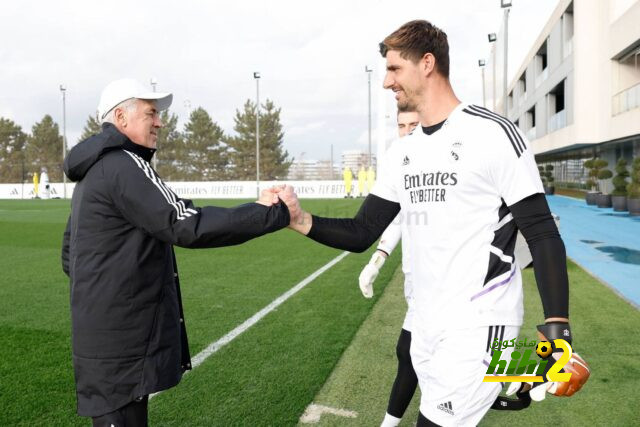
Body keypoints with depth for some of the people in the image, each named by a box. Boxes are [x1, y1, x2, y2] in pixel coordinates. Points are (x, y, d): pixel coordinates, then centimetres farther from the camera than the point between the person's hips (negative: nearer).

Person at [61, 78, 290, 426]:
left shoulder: (93, 172, 16)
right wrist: (270, 214, -22)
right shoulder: (124, 165, -15)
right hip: (121, 346, -10)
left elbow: (69, 255, 22)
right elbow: (188, 225, -25)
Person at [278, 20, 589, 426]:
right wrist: (302, 221, -10)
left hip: (478, 324, -6)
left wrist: (557, 334, -15)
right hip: (427, 325, 7)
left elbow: (542, 235, -11)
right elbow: (361, 234, 6)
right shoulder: (402, 151, 8)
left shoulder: (493, 133, -11)